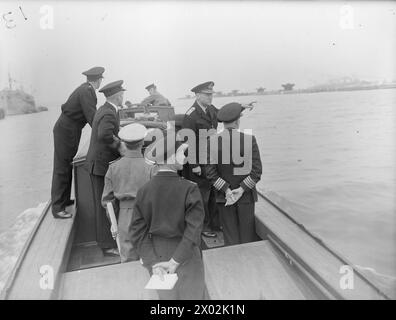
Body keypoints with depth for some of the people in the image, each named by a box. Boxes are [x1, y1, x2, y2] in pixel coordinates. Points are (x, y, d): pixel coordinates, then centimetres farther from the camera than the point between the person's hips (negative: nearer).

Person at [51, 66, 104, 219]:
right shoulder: (87, 92, -21)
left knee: (68, 166, 17)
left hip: (70, 130, 10)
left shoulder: (85, 89, 7)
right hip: (66, 132, -10)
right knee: (61, 169, -4)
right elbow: (92, 118, -27)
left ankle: (64, 199, 31)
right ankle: (57, 208, 4)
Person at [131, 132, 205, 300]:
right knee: (190, 294, 21)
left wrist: (153, 262, -11)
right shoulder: (190, 189, -21)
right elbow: (193, 232, -23)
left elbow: (138, 232, -10)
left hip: (157, 256, 4)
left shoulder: (144, 190, -11)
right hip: (187, 259, -3)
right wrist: (175, 261, -16)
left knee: (166, 295, 26)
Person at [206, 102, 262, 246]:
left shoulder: (212, 141, -9)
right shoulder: (250, 139, -12)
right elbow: (257, 171, -12)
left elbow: (210, 173, -10)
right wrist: (241, 189, -9)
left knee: (230, 239, 13)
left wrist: (226, 190, -8)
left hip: (223, 197, 1)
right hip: (246, 197, -1)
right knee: (248, 237, 14)